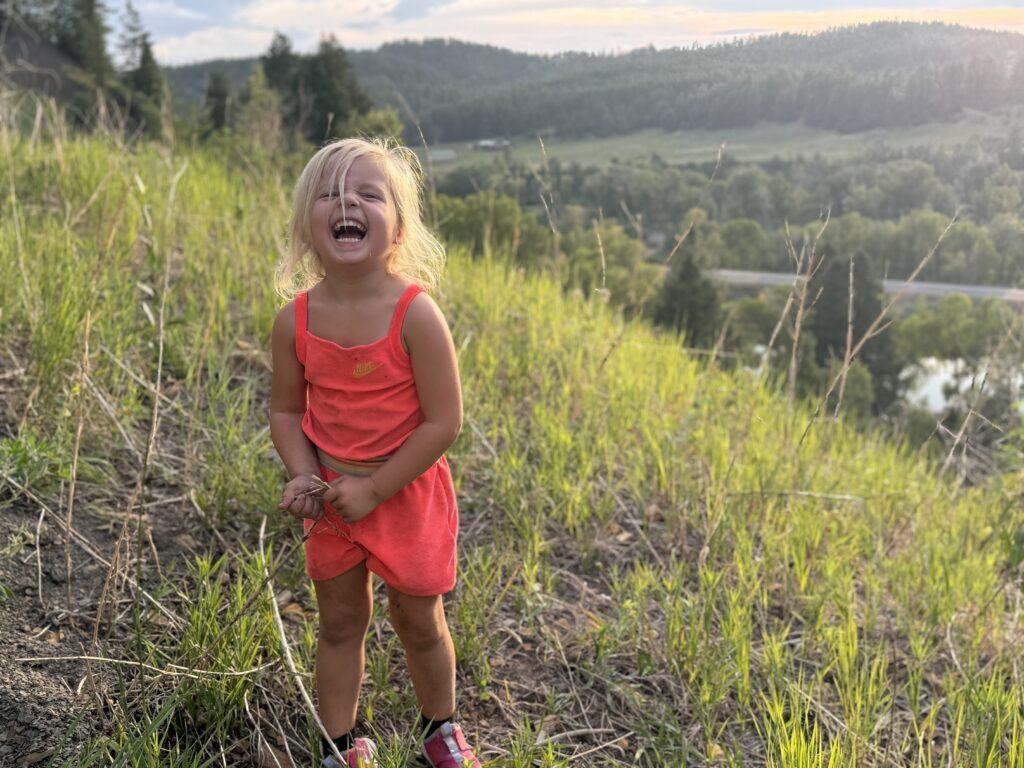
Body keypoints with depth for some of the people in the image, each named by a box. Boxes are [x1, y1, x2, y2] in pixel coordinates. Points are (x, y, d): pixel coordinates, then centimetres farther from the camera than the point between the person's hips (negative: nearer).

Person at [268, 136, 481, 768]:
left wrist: (375, 489, -19)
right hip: (331, 497, 3)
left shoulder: (416, 314, -23)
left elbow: (444, 422, -21)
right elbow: (286, 408, 2)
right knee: (340, 624, 17)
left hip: (408, 495, -3)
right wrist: (305, 477, -14)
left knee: (419, 622, 15)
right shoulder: (296, 318, -11)